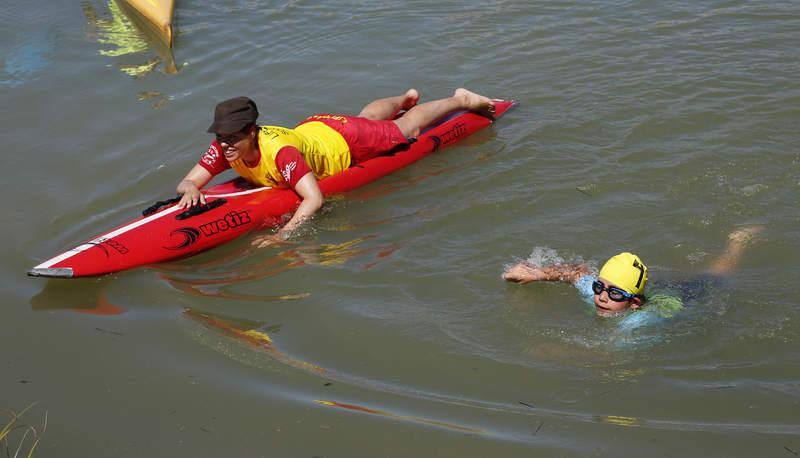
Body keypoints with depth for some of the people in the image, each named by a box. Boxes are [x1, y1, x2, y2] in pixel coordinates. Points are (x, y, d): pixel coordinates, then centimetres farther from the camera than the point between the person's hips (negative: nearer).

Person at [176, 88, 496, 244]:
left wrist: (283, 234, -60)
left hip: (343, 141, -6)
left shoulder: (280, 151, -46)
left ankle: (461, 99, 42)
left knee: (405, 129, 19)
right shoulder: (225, 149, -27)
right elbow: (186, 182, -23)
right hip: (312, 127, 6)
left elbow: (315, 198, -51)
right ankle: (405, 99, 65)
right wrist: (191, 190, -47)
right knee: (367, 116, 36)